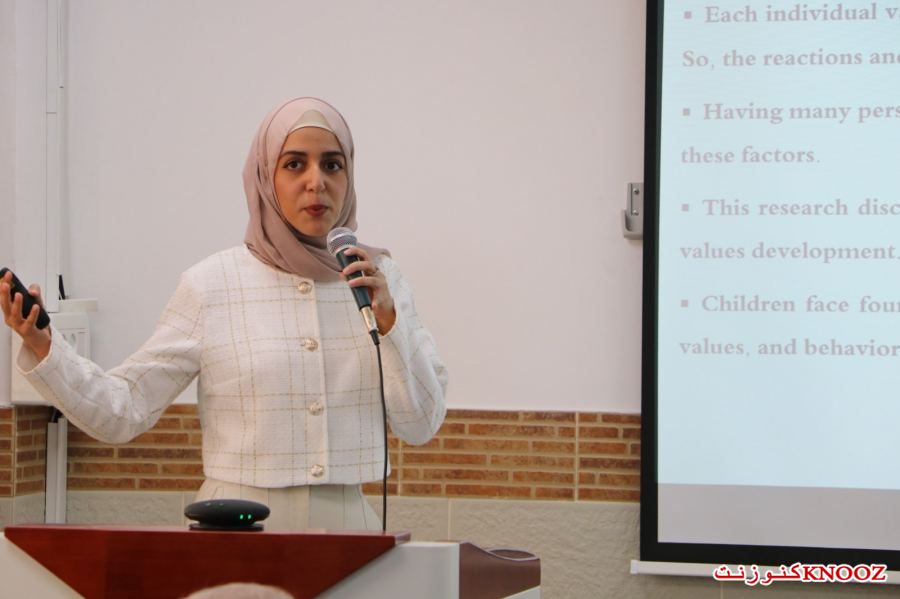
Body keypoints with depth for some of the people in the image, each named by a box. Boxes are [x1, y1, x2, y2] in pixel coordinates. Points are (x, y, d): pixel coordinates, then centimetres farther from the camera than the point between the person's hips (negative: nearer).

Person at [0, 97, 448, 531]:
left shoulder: (379, 278, 3)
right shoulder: (210, 285, -4)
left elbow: (420, 425, 1)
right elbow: (123, 411, -4)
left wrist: (389, 321, -11)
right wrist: (42, 348, -18)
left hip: (345, 523, 2)